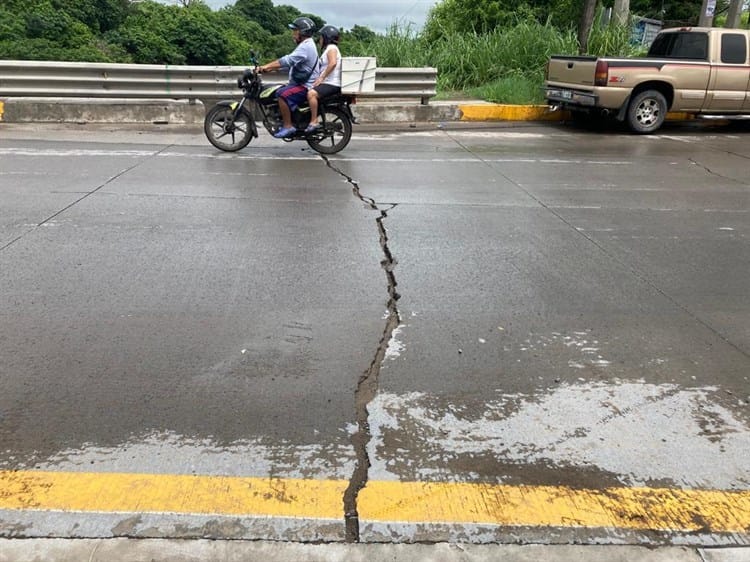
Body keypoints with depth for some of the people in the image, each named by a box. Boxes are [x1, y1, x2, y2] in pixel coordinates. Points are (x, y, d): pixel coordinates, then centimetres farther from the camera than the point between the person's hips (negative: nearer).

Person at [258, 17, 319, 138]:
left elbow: (288, 60, -26)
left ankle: (288, 126, -24)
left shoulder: (306, 46, -15)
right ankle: (284, 122, 22)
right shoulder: (305, 45, 20)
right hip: (300, 83, 11)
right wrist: (270, 68, 11)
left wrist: (267, 66, -25)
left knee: (282, 95, -29)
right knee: (278, 92, 16)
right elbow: (290, 63, 20)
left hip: (305, 86, -11)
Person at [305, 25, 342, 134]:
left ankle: (314, 122, -31)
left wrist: (321, 78, -24)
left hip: (332, 84, -11)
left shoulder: (331, 48, -6)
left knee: (311, 93, -31)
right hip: (327, 83, 11)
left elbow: (333, 63, -24)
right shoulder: (328, 49, 26)